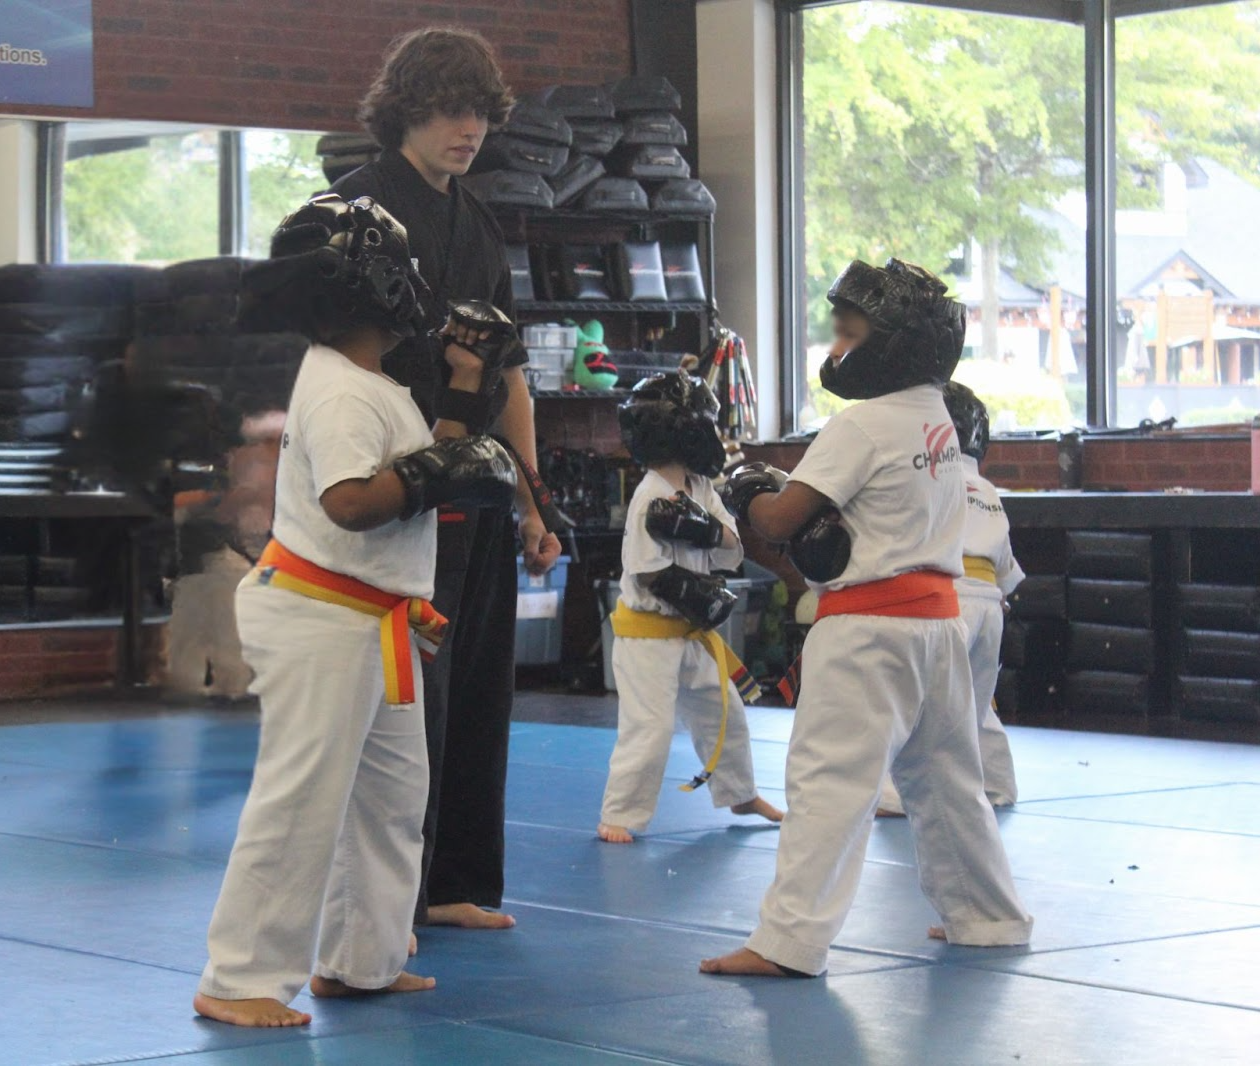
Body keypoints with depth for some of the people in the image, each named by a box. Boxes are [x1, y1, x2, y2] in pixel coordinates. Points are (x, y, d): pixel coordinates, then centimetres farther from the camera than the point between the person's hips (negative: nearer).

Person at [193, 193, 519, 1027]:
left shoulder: (368, 380, 12)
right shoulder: (339, 393, -19)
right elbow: (349, 502, -31)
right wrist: (439, 474, -21)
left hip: (375, 622, 11)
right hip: (320, 622, -11)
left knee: (392, 792, 17)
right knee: (299, 799, -7)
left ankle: (359, 960, 28)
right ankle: (239, 981, -1)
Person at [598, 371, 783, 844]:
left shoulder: (700, 488, 4)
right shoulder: (651, 496, -20)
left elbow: (734, 549, 1)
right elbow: (648, 573, -22)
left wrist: (706, 527, -18)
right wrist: (695, 595, -21)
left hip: (692, 632, 9)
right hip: (648, 632, -9)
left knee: (724, 712, 20)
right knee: (649, 726, -12)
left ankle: (741, 795, 38)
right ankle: (618, 815, 0)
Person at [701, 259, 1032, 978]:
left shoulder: (863, 425, -13)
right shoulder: (940, 420, 12)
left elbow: (780, 522, -15)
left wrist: (749, 493, 6)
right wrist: (787, 490, 5)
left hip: (868, 628, -9)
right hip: (939, 616, 9)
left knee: (829, 782, -10)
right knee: (946, 779, 20)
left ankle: (790, 941, -14)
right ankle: (989, 915, 31)